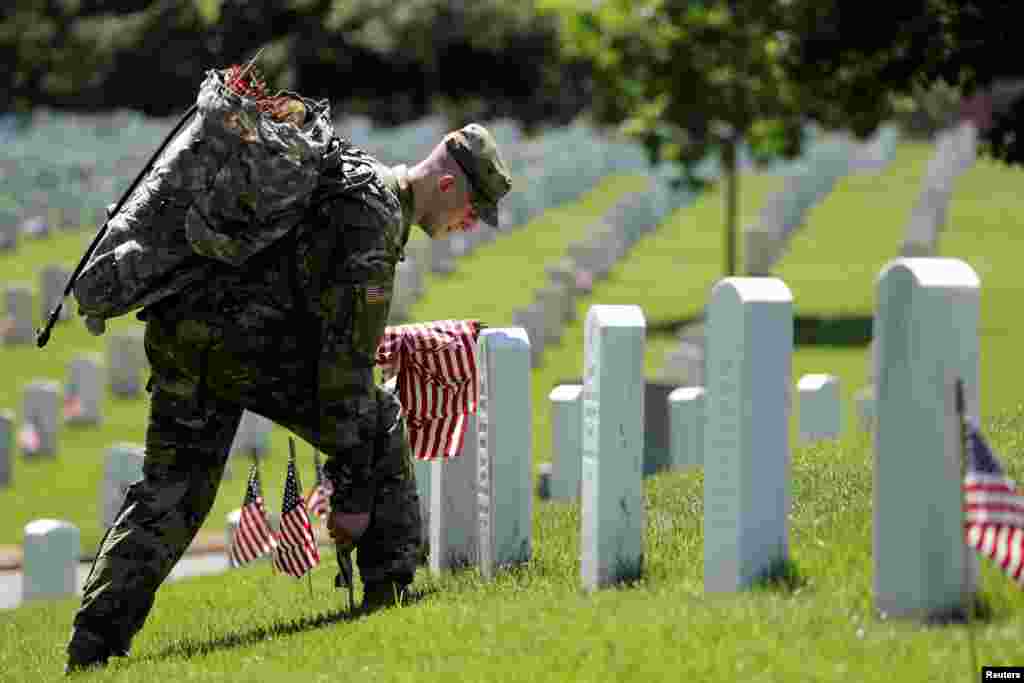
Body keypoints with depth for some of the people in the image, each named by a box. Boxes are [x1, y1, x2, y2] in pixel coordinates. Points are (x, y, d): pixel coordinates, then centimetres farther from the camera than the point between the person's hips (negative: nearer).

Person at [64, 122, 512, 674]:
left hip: (174, 330, 9)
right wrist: (351, 492, -12)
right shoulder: (376, 219, -10)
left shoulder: (354, 171, 20)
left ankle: (92, 648, 1)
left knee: (169, 491, 10)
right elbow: (347, 359, -13)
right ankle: (390, 591, 2)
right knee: (377, 423, 3)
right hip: (239, 337, -9)